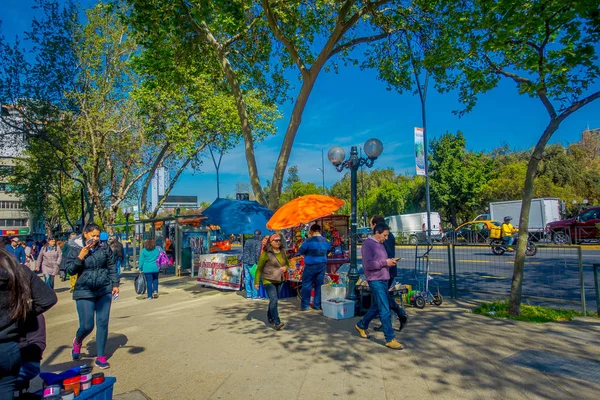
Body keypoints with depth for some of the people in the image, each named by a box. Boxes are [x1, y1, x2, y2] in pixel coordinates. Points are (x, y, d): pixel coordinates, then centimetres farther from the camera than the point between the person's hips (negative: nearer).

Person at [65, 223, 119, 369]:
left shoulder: (104, 248, 1)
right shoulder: (75, 249, -3)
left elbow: (112, 267, 8)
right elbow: (69, 270, -5)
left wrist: (115, 284, 5)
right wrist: (80, 257, -19)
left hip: (104, 291, 2)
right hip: (84, 292, -2)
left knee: (103, 323, 4)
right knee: (87, 326, -1)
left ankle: (100, 356, 19)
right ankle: (77, 342, 37)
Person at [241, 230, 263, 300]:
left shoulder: (248, 240, 13)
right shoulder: (258, 242, -7)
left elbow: (244, 251, 14)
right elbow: (257, 253, -14)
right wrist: (257, 261, -9)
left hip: (245, 262, 7)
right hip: (252, 262, -7)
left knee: (247, 278, 10)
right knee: (254, 279, 0)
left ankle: (248, 294, 15)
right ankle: (255, 295, 2)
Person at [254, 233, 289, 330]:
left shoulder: (282, 252, 4)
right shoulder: (266, 253, -12)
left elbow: (287, 263, 17)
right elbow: (259, 268, -7)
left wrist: (285, 267, -7)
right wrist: (256, 282, -7)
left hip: (279, 280, 6)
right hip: (268, 280, -6)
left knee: (274, 300, 16)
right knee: (274, 300, -15)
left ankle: (270, 317, 35)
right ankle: (277, 322, -15)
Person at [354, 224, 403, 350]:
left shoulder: (380, 245, 16)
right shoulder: (367, 245, -13)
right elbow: (368, 264, -20)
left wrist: (390, 261, 3)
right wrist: (385, 262, -18)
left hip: (383, 280, 9)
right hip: (375, 281, -9)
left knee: (376, 307, 18)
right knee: (385, 310, -6)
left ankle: (361, 325, 35)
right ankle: (390, 339, 2)